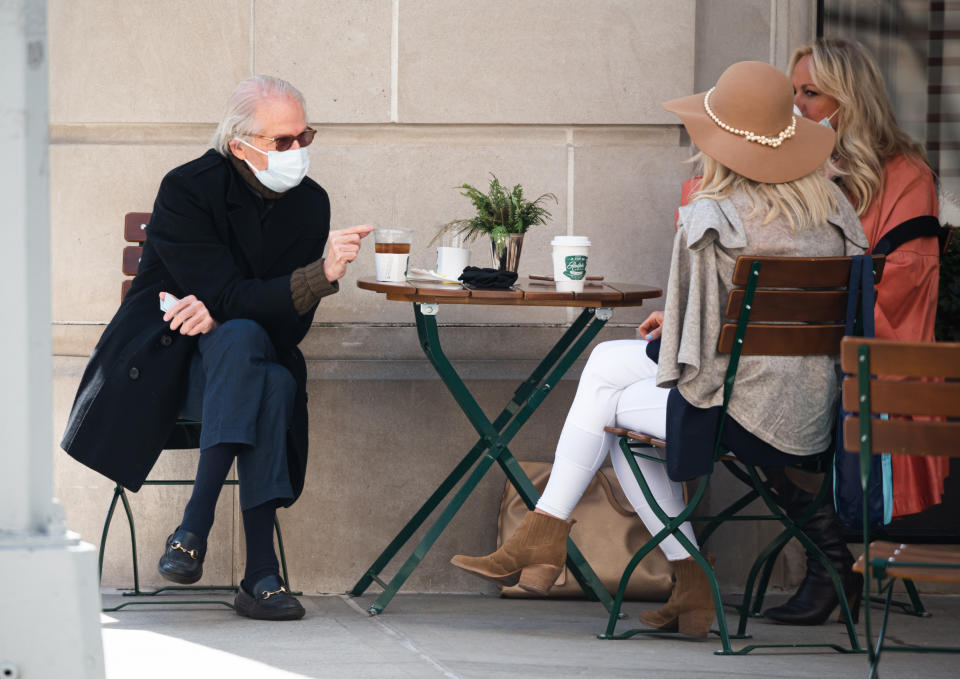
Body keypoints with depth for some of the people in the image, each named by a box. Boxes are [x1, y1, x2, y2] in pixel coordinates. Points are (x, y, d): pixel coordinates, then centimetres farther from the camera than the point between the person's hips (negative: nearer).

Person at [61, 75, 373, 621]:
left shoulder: (310, 202, 2)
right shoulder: (186, 190, -14)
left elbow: (294, 321, -2)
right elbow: (230, 296, -23)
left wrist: (218, 312, -21)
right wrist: (321, 275, -35)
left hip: (234, 368, 4)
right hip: (158, 365, -4)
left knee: (277, 384, -33)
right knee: (244, 337, -36)